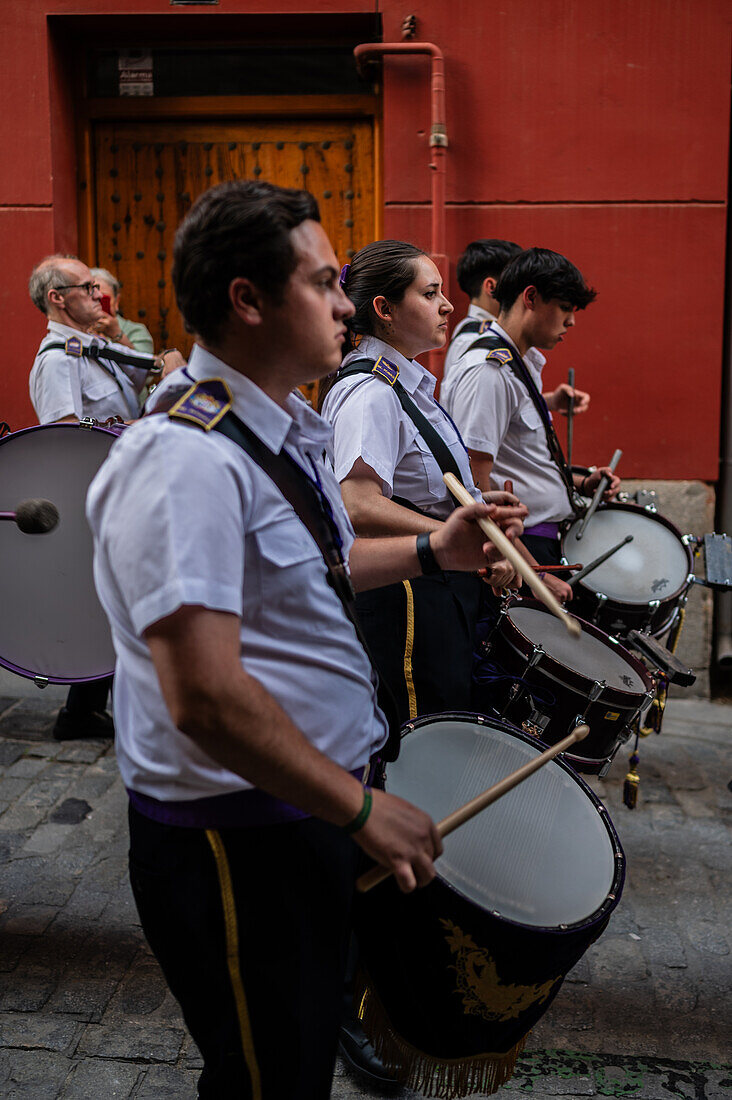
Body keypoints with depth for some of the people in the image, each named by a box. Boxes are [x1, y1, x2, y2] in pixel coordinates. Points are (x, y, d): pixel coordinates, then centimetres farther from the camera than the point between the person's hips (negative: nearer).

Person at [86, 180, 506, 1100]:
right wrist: (360, 807, -22)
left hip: (307, 810, 9)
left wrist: (430, 551, 11)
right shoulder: (187, 456, -27)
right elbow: (204, 698, -32)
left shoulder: (284, 430, 6)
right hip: (236, 842, -9)